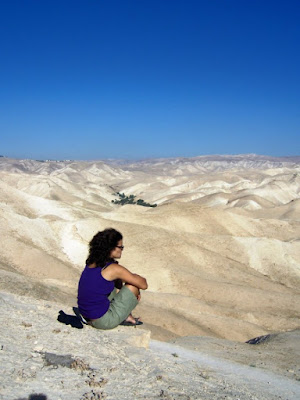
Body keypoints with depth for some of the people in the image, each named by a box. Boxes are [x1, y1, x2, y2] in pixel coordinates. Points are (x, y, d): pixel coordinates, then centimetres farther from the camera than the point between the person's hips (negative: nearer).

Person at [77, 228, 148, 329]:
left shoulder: (92, 263, 5)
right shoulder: (114, 268, -18)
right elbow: (144, 285, -9)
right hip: (102, 321, -8)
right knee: (133, 286, 0)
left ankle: (126, 317, 22)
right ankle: (127, 317, 21)